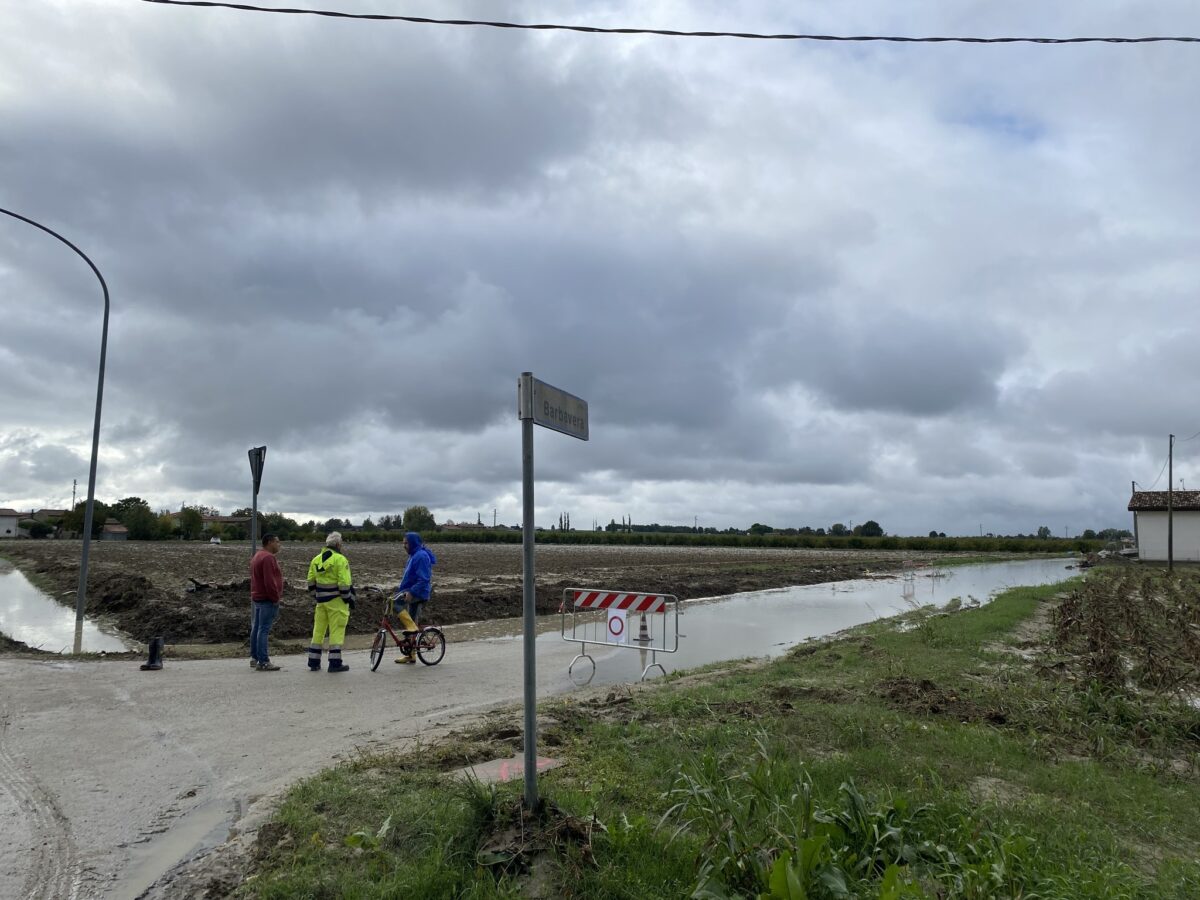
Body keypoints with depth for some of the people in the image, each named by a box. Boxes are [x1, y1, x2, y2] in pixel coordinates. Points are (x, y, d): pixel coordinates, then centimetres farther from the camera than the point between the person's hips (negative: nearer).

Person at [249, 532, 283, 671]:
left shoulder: (258, 556, 17)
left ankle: (254, 657, 23)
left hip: (256, 598, 11)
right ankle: (263, 662, -10)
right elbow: (269, 581, -23)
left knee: (256, 628, 14)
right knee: (264, 630, -10)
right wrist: (276, 598, -16)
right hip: (267, 599, -11)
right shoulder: (268, 558, -17)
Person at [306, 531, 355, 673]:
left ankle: (314, 662, 20)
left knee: (318, 630, 14)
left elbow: (311, 582, 12)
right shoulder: (340, 560, -13)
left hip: (321, 601, 6)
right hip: (336, 600, -6)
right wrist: (349, 599, -6)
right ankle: (335, 663, 0)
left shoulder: (316, 559, 9)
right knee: (336, 631, -1)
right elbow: (344, 584, -17)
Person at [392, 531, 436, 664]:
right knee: (412, 624, 11)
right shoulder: (414, 555, 16)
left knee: (394, 601, -26)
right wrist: (401, 586, 17)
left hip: (418, 593, -10)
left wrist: (411, 592, -28)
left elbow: (424, 579, -24)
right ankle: (410, 655, 17)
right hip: (413, 592, 10)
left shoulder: (421, 556, -15)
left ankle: (411, 626, -19)